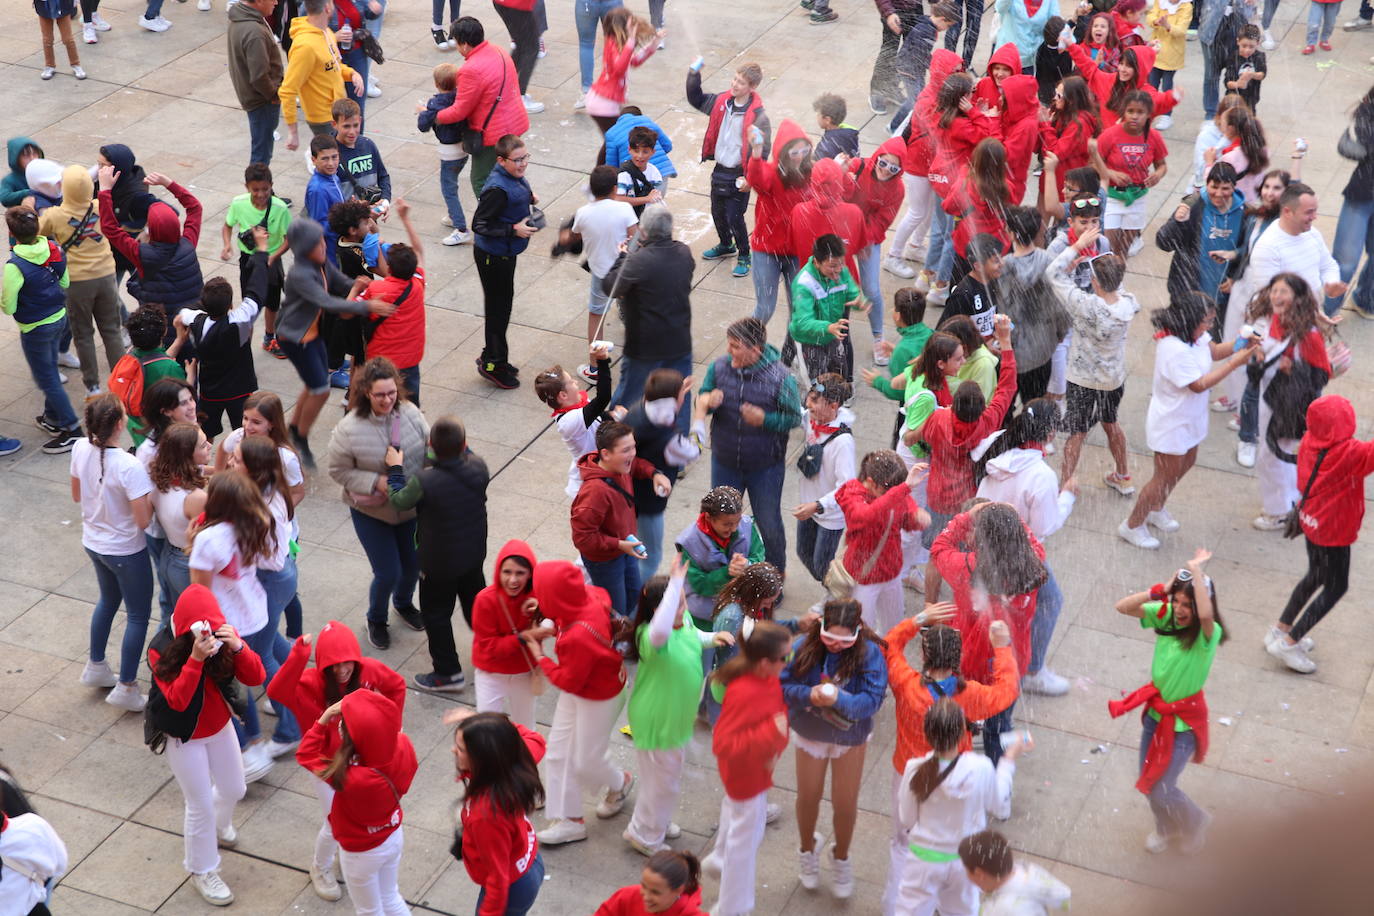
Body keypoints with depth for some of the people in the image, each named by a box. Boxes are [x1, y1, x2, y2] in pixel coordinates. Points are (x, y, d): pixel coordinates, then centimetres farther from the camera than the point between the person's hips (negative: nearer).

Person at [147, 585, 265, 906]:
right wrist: (196, 658, -44)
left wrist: (238, 646, -38)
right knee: (201, 804, 5)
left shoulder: (223, 636, -16)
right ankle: (202, 872, 26)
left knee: (234, 789, 21)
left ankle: (217, 828, 55)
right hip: (184, 737, -5)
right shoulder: (161, 650, -26)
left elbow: (256, 678, -20)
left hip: (220, 727, 5)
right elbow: (177, 700, -34)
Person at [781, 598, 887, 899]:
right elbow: (783, 686, -19)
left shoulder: (869, 653, -27)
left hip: (851, 737, -1)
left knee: (845, 803, 11)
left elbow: (872, 699, -31)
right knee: (808, 796, 19)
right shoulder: (803, 647, -23)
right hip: (810, 734, 1)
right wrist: (809, 694, -39)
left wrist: (839, 699, -47)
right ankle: (808, 850, 49)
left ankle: (841, 858, 41)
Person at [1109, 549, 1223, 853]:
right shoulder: (1164, 615, -10)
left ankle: (1196, 823, 33)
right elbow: (1122, 607, -14)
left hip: (1184, 720, -6)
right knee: (1148, 782, 20)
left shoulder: (1208, 633, -27)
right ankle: (1166, 828, 49)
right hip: (1156, 710, 6)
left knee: (1161, 790, 1)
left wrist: (1196, 570, -44)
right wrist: (1159, 591, -25)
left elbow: (1206, 615, -51)